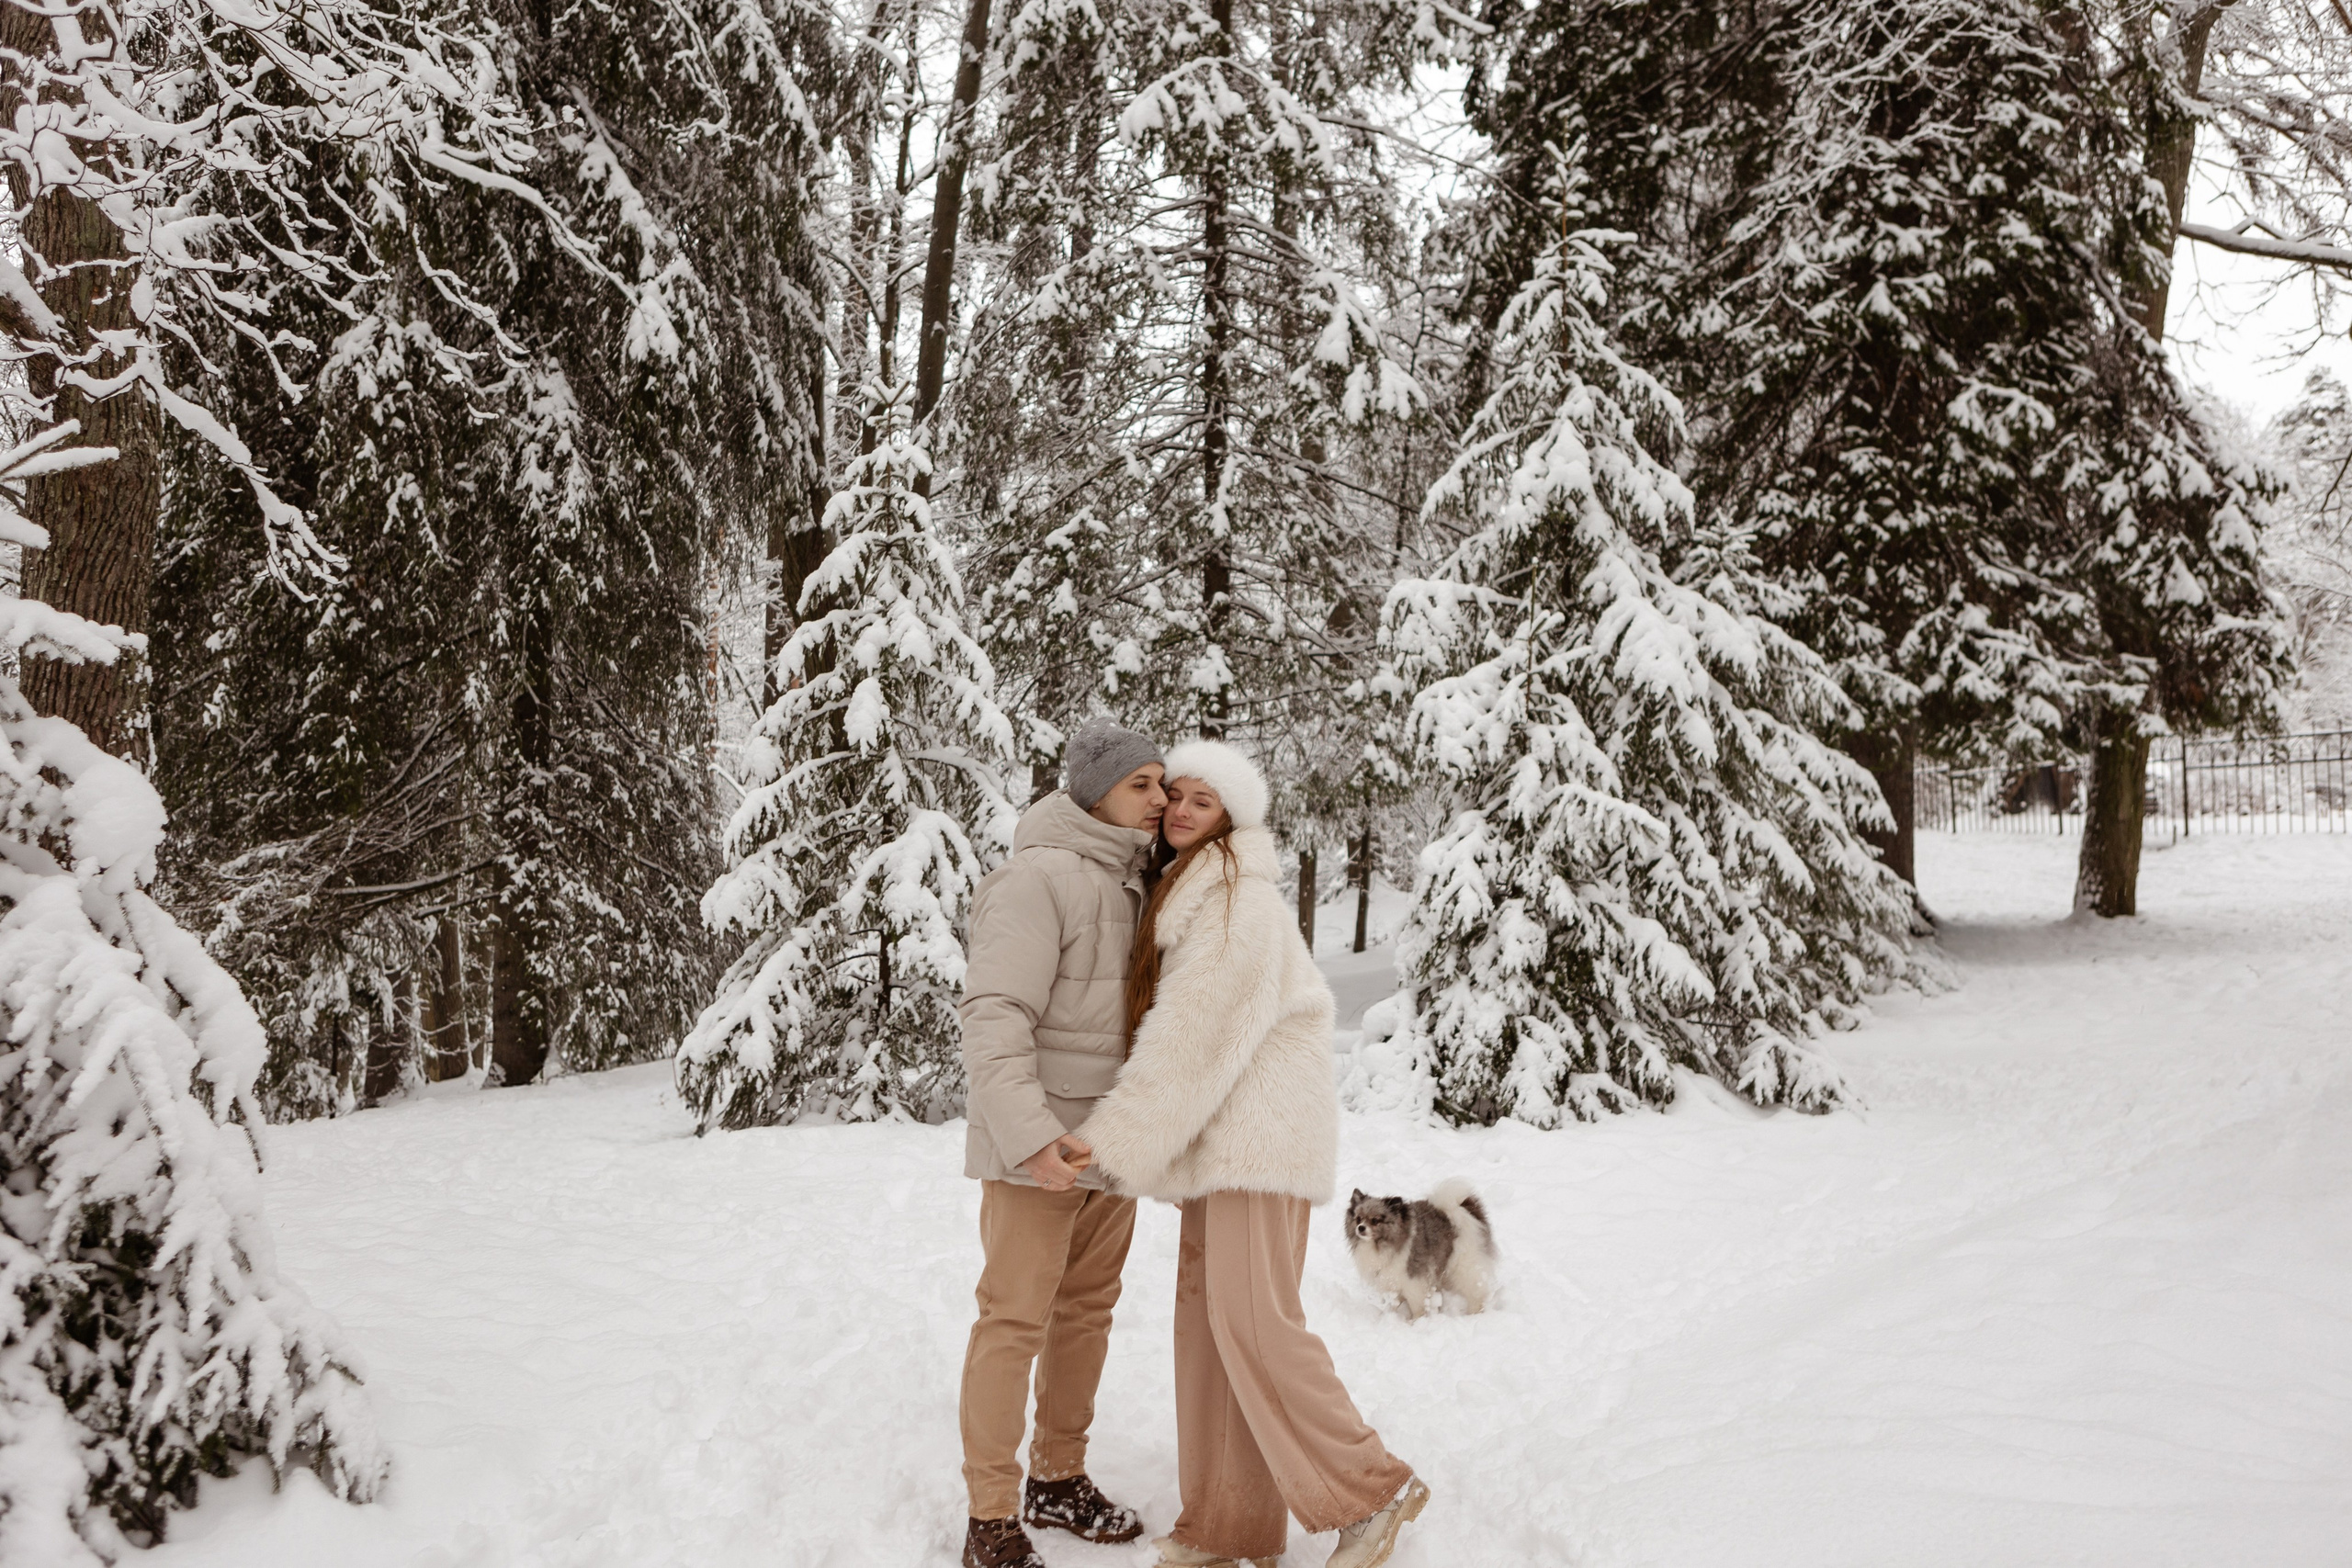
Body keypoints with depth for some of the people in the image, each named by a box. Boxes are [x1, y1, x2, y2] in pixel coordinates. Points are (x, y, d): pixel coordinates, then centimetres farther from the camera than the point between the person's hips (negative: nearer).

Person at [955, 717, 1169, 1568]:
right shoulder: (1040, 877, -17)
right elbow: (992, 1016, -23)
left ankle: (1059, 1478, 29)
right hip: (1037, 1145, -8)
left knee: (1088, 1308, 15)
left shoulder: (1133, 886, 10)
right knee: (1016, 1320, -2)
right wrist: (1029, 1137, -31)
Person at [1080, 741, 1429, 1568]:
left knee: (1252, 1317, -12)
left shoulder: (1238, 899, -12)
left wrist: (1117, 1132, -20)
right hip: (1221, 1134, 9)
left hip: (1261, 1126, -9)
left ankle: (1372, 1490, 1)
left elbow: (1198, 1029, -19)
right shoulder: (1179, 893, 18)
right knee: (1209, 1317, 7)